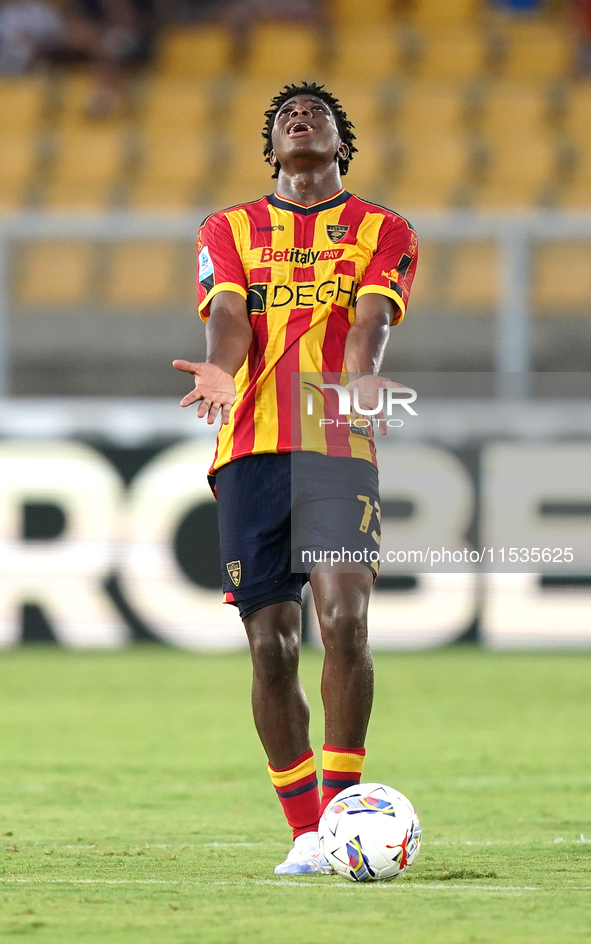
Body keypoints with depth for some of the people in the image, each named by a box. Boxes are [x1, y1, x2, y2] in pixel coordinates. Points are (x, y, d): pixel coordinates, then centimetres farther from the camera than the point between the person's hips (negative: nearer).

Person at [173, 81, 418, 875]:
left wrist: (363, 378, -28)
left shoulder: (385, 233, 13)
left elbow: (371, 320, -5)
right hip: (251, 448, 2)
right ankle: (305, 832, 8)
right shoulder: (229, 230, 17)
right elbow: (227, 313, -1)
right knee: (271, 645, -2)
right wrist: (220, 371, -24)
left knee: (344, 618, -20)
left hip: (339, 448, -2)